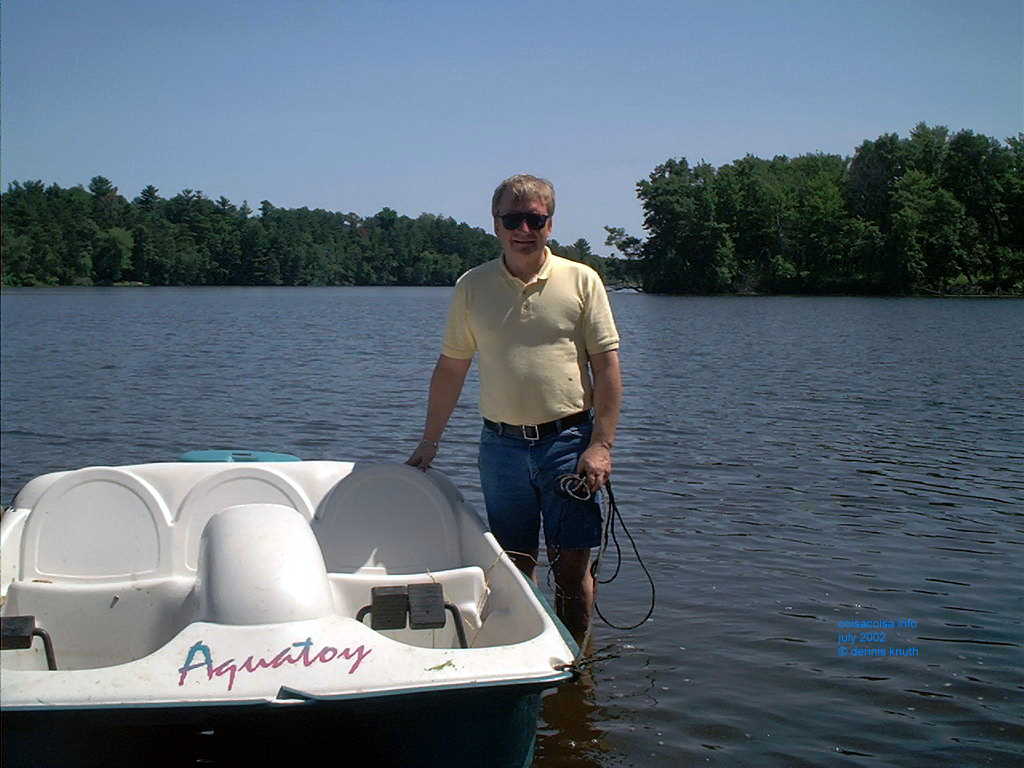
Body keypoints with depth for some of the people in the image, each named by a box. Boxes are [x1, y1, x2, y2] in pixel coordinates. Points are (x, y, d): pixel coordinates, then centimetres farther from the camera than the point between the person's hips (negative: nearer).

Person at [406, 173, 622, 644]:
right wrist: (428, 444, 12)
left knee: (572, 567, 0)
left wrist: (600, 445, -10)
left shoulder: (581, 280, 0)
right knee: (513, 566, 8)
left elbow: (606, 365, -1)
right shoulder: (472, 286, 6)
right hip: (501, 444, 2)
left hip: (568, 441, -2)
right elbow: (451, 367, 13)